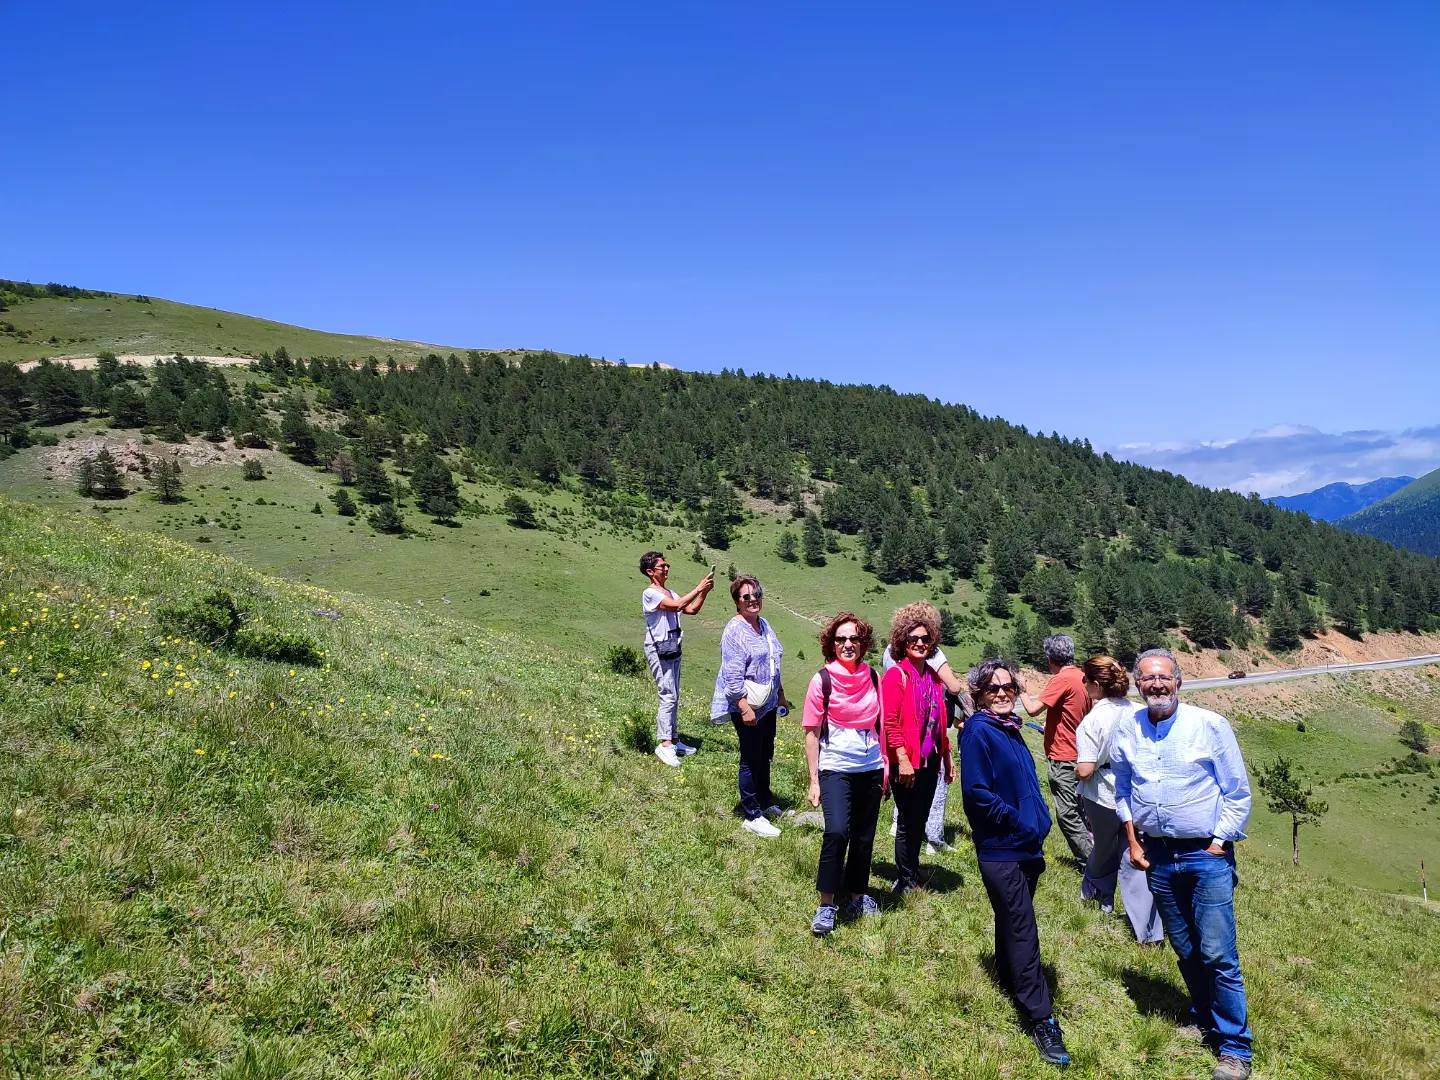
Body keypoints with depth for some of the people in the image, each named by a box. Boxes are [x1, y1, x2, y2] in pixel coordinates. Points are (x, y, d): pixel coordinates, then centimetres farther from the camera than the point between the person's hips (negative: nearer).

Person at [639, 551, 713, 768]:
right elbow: (676, 606, -25)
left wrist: (704, 592, 0)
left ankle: (674, 740, 20)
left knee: (673, 697, 13)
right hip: (659, 650, -9)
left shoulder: (670, 593, 15)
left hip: (673, 650, 9)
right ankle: (664, 744, -15)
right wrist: (698, 589, -20)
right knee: (668, 696, -14)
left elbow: (692, 610, 13)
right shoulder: (650, 594, -12)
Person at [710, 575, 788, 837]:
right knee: (750, 760, 0)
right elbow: (733, 675, -21)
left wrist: (781, 695, 24)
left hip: (767, 704, 8)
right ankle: (752, 816, 10)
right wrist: (745, 708, -24)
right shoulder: (735, 631, -17)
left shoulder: (763, 624, 10)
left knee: (765, 756, 20)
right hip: (746, 707, -8)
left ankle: (765, 802, 37)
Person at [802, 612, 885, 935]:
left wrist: (886, 765, 9)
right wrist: (813, 780, -6)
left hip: (871, 769, 4)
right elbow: (812, 734, -4)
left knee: (864, 837, 12)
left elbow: (880, 724, 12)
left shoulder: (873, 677, 4)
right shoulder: (822, 681, -7)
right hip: (836, 769, -4)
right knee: (837, 831, -21)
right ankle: (826, 905, -9)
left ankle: (857, 896, 31)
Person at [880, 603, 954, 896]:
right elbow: (889, 722, -16)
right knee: (908, 822, 2)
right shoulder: (896, 675, -10)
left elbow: (940, 723, 16)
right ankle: (905, 882, 15)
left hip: (930, 760, 7)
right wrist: (903, 759, -20)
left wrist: (947, 756, 15)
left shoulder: (932, 677, 11)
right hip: (906, 762, -6)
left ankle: (913, 875, 30)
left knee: (919, 821, 16)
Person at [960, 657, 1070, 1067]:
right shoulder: (978, 731, -15)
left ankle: (1010, 984, 36)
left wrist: (1040, 821, 7)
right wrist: (1018, 821, -18)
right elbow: (975, 792, -22)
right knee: (1022, 933, -5)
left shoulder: (1010, 729, 10)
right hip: (1001, 849, -8)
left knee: (1014, 925, 21)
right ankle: (1041, 1020, -1)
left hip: (1026, 847, 8)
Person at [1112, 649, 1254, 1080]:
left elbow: (1238, 792, -5)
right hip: (1157, 856, 4)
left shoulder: (1209, 725, -9)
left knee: (1218, 955, -4)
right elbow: (1122, 790, 15)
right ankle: (1205, 1023, 34)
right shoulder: (1127, 730, 2)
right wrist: (1133, 841, 9)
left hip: (1207, 855, -4)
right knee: (1185, 951, 14)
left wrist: (1219, 843, -8)